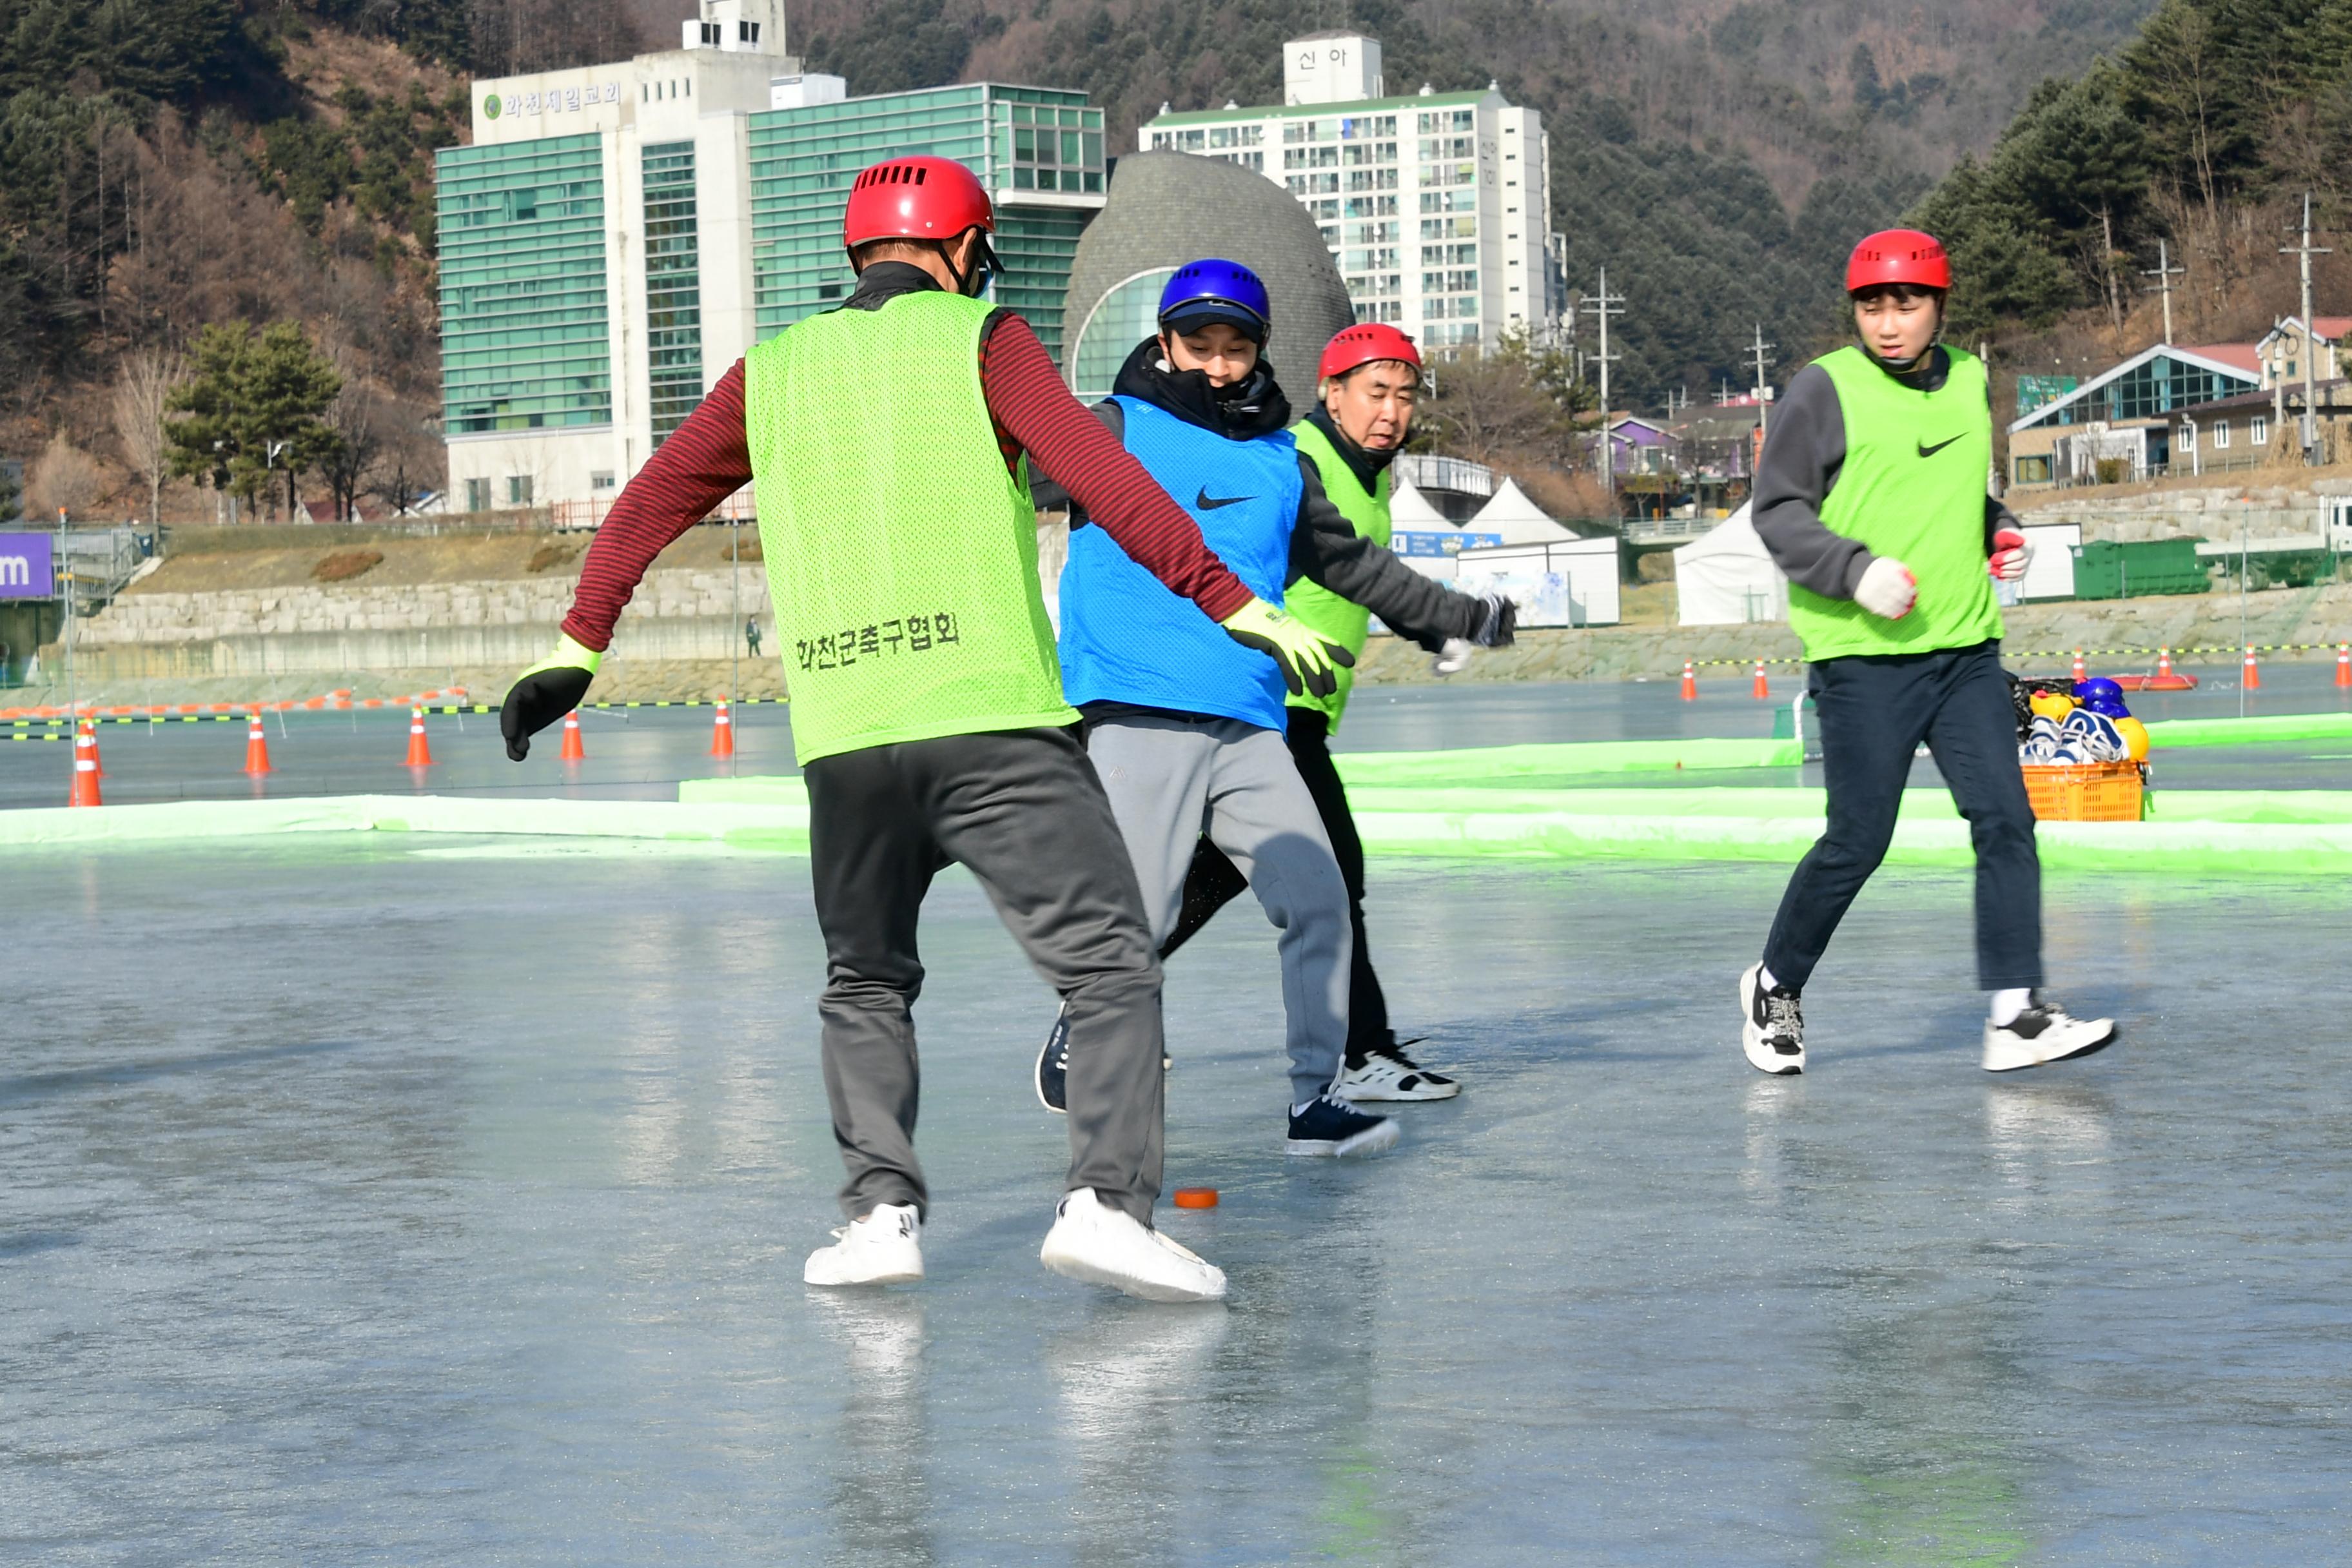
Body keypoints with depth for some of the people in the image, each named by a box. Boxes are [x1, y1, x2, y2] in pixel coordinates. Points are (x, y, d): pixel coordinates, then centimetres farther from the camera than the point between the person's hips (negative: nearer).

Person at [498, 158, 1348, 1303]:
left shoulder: (771, 371, 17)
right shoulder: (979, 338, 5)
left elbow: (652, 501, 22)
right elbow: (1101, 478, -6)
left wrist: (579, 644, 32)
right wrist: (1230, 603, -6)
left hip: (840, 743, 4)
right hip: (995, 726, -4)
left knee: (865, 985, 22)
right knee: (1109, 965, -1)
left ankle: (880, 1209, 9)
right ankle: (1106, 1201, -17)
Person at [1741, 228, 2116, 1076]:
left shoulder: (1971, 381, 12)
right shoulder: (1825, 388, -5)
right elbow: (1777, 510, -5)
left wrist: (2001, 534, 9)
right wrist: (1858, 569, -18)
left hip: (1966, 648, 5)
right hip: (1863, 656, -5)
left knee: (2005, 820, -5)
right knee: (1858, 842, -2)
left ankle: (2016, 1016, -3)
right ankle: (1774, 987, 19)